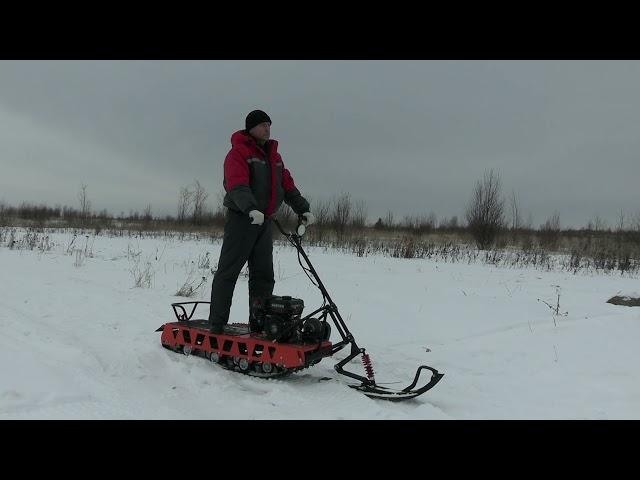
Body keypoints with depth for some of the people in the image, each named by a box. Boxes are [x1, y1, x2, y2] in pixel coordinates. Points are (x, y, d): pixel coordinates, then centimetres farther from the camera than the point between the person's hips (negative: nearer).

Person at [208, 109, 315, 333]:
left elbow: (288, 185, 19)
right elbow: (237, 185, -23)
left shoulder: (274, 155, 18)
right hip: (241, 219, -7)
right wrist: (251, 208, -38)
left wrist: (303, 209, 10)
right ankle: (216, 325, 0)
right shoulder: (238, 152, -6)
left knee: (264, 275, 8)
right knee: (228, 272, -5)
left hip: (264, 221, 8)